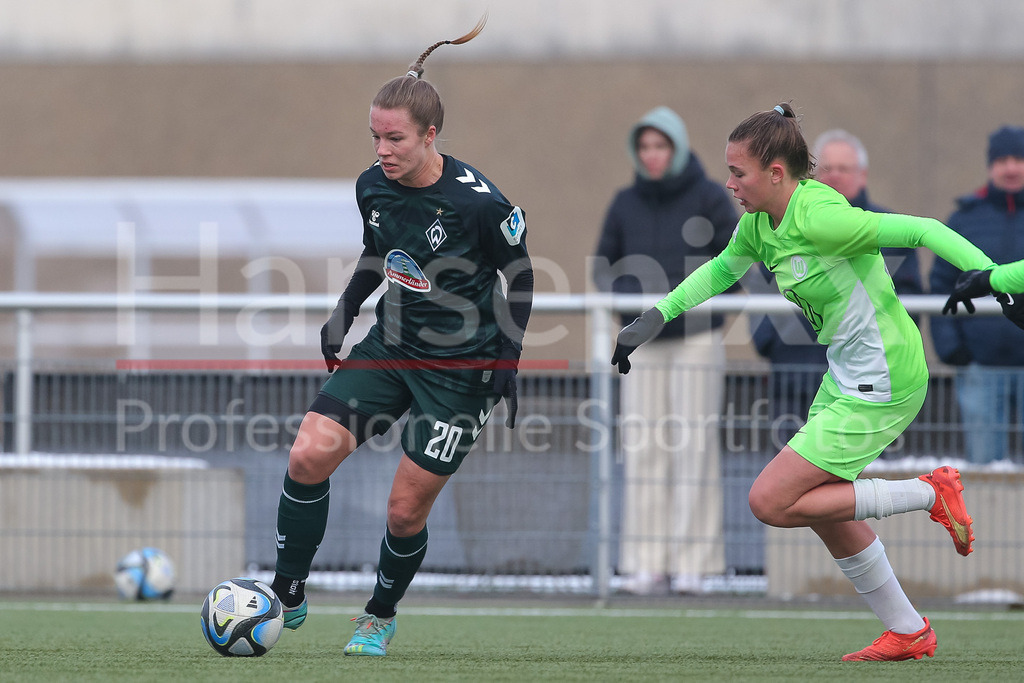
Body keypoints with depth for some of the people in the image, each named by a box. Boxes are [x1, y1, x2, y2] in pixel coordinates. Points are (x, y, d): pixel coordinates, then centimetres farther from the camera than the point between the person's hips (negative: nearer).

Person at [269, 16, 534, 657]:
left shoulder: (479, 202, -20)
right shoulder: (373, 187, -3)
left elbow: (520, 276, -7)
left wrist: (508, 360, -11)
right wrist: (343, 314, 6)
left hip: (460, 368, -5)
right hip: (390, 348, 5)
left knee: (405, 508, -2)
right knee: (308, 456, -13)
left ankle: (381, 617, 26)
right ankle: (288, 599, 1)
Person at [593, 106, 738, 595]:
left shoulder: (709, 197, -1)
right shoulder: (626, 204, 8)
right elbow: (604, 267, 14)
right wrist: (626, 298, -5)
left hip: (696, 339, -3)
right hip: (644, 343, 3)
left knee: (693, 447, -5)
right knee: (643, 449, -2)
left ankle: (691, 563, -2)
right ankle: (646, 565, 0)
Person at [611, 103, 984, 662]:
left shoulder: (818, 218, -25)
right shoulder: (758, 224, 2)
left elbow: (921, 230, -25)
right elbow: (722, 269, 24)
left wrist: (990, 275, -31)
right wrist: (658, 316, 19)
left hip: (881, 386, -9)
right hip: (844, 378, 9)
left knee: (771, 502, -9)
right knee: (825, 514, 17)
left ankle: (931, 494, -2)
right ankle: (909, 634, 31)